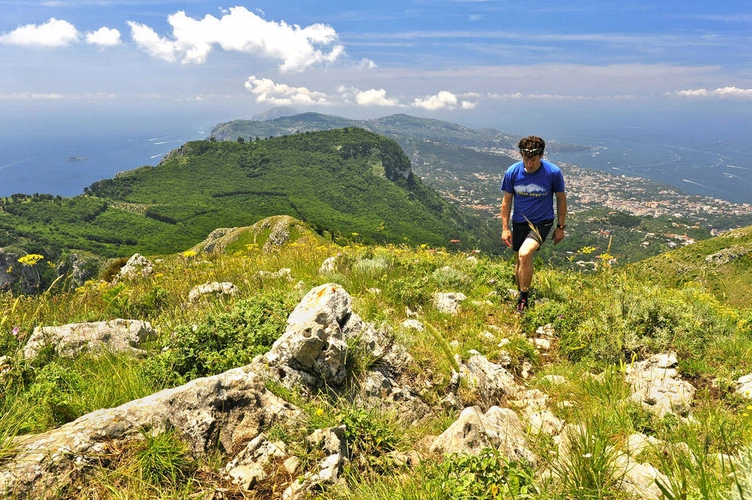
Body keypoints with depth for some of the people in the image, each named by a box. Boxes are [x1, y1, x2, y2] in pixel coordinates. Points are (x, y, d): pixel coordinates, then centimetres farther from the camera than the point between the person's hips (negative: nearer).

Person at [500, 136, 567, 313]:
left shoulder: (553, 172, -16)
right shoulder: (512, 172, -11)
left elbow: (561, 199, -2)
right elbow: (506, 200, 0)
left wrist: (561, 227, 2)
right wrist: (505, 228, -1)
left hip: (542, 222, -3)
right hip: (519, 223, 3)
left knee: (524, 254, -25)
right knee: (519, 261, 12)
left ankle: (524, 297, -6)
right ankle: (521, 294, 36)